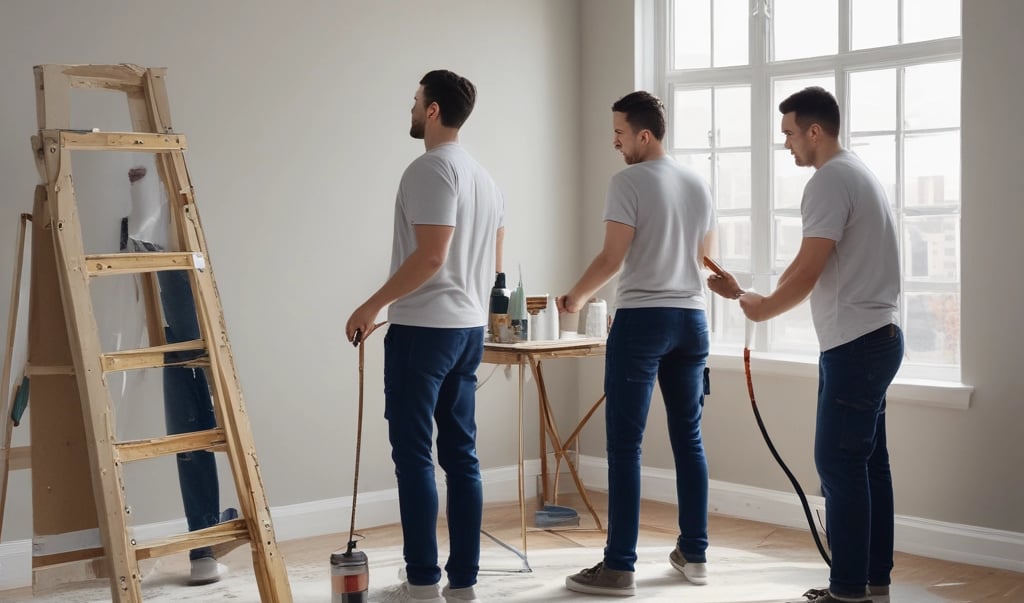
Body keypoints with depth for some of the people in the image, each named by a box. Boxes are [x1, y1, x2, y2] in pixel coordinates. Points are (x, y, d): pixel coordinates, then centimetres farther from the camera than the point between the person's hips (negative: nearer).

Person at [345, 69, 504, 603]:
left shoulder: (432, 168, -13)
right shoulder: (483, 176, 16)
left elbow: (430, 256, -21)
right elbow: (493, 262, 20)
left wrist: (372, 306, -15)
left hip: (422, 329, -9)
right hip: (470, 329, 9)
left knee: (413, 454, -4)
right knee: (461, 454, 9)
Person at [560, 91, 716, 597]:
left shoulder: (629, 182, -9)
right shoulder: (698, 184, 12)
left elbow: (612, 258, -11)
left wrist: (574, 298, 4)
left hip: (641, 319, -7)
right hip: (691, 318, 7)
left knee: (625, 445, -4)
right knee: (688, 438, 13)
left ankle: (619, 567, -3)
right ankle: (694, 554, 19)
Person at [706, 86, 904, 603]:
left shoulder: (829, 181, -14)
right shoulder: (857, 174, 18)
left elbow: (806, 274, -18)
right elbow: (807, 268, 20)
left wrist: (763, 308, -2)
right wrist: (749, 294, 16)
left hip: (856, 343, -10)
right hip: (876, 337, 10)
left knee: (839, 462, -7)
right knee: (867, 460, 12)